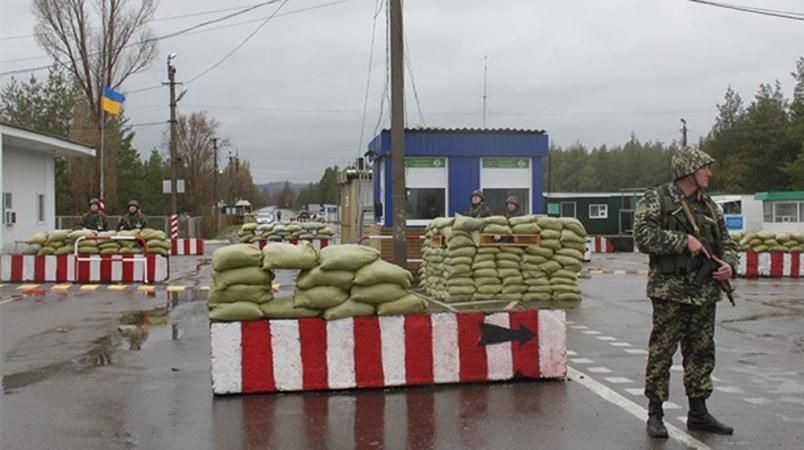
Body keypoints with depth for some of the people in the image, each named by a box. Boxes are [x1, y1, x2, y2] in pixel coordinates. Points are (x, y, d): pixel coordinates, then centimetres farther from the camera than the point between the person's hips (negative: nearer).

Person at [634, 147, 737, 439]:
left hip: (705, 293, 7)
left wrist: (728, 264, -1)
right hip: (671, 291, -7)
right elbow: (644, 236, -17)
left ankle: (698, 413, 23)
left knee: (702, 353, 12)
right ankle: (655, 414, 7)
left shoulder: (709, 207, 16)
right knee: (661, 353, -2)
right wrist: (684, 240, -18)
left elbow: (726, 242, 19)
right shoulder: (657, 200, -5)